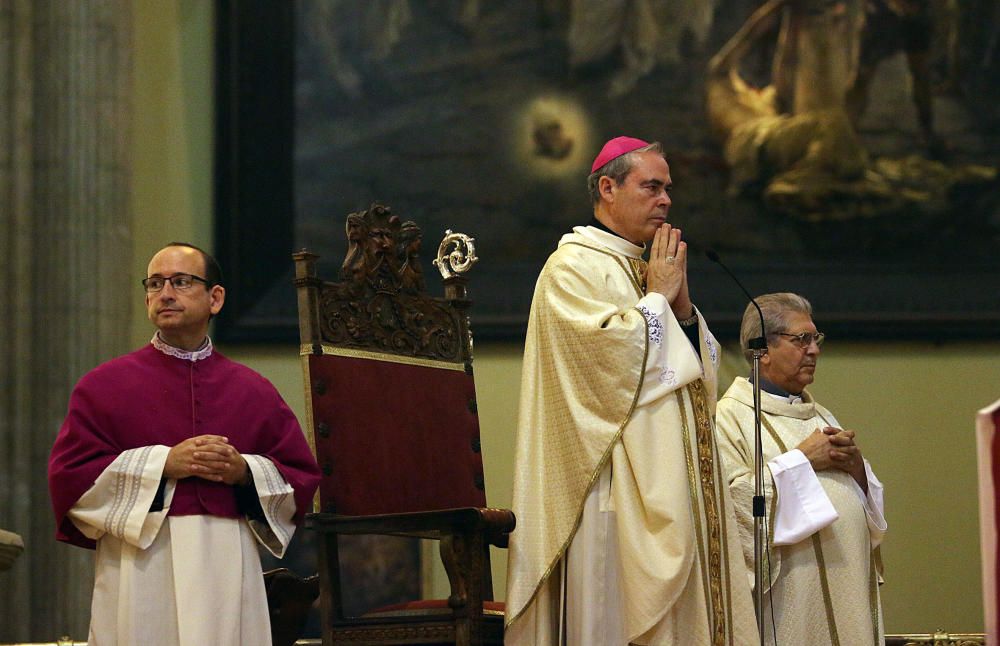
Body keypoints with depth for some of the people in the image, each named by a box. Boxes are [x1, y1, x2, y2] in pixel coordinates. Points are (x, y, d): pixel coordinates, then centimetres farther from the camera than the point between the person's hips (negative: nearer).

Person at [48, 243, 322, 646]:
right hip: (141, 577, -2)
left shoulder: (255, 392, 14)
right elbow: (69, 473, -3)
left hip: (228, 568, 2)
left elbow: (303, 478, 12)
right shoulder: (104, 385, 7)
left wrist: (245, 472, -8)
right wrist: (163, 464, -11)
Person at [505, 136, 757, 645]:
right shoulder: (573, 268, -4)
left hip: (671, 485, 9)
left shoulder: (648, 270, 21)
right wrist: (657, 297, -5)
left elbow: (704, 366, 18)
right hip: (619, 487, -9)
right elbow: (612, 352, -19)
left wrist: (681, 302, 3)